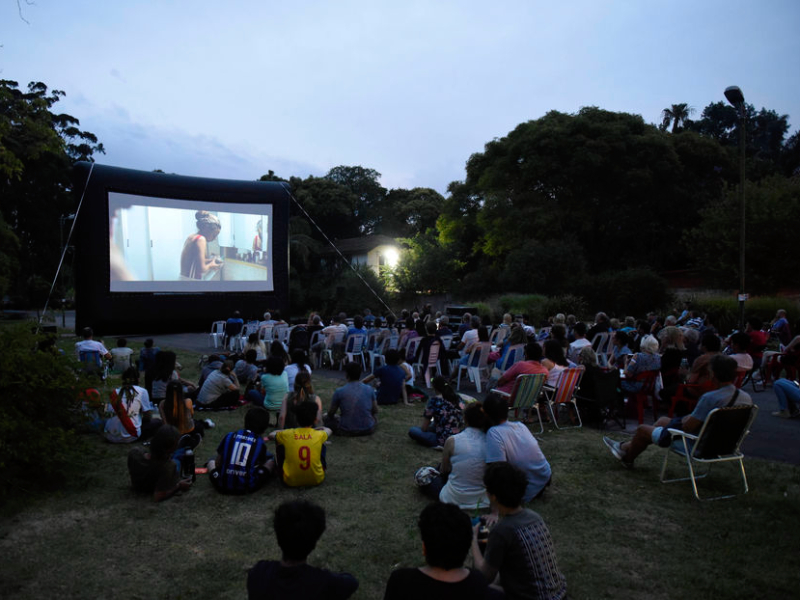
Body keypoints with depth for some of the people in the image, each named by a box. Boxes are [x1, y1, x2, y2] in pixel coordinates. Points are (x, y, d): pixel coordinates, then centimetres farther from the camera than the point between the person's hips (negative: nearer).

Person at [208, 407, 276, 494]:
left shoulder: (229, 436, 4)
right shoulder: (260, 443, 1)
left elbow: (217, 463, 8)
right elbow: (260, 466, 13)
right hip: (247, 487, -2)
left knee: (211, 462, 30)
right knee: (271, 460, 17)